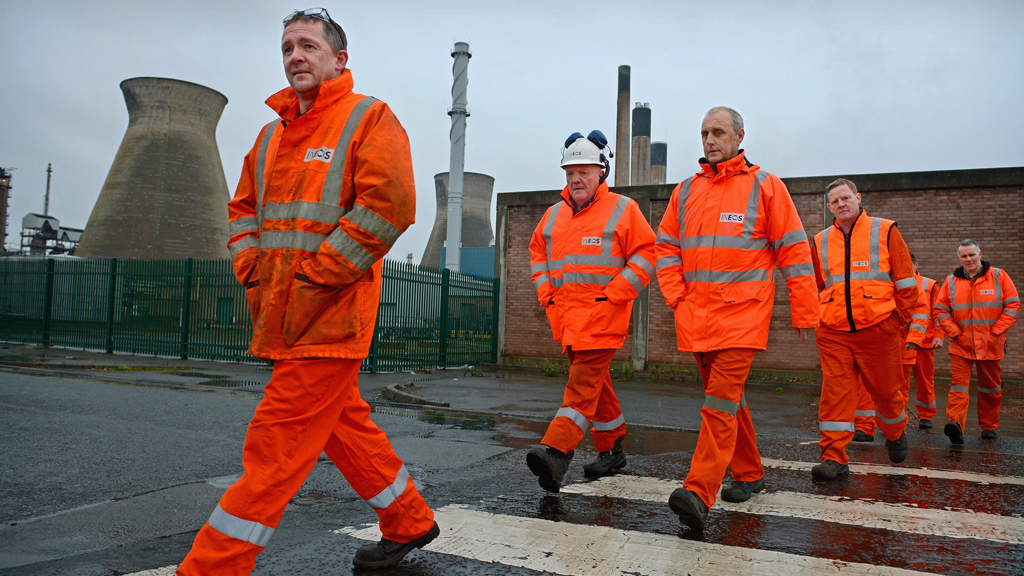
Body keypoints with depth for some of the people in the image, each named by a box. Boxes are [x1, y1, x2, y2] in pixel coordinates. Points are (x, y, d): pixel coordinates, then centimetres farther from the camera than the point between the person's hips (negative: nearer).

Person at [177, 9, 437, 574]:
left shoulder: (369, 118, -4)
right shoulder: (273, 132, 18)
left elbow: (389, 205, -17)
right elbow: (244, 207, 25)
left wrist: (313, 278, -17)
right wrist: (252, 269, 6)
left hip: (329, 317, -8)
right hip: (280, 317, 8)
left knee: (274, 446, -6)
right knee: (344, 423, 17)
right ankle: (410, 522, 34)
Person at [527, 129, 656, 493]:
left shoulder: (622, 210, -2)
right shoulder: (555, 214, 15)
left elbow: (646, 254, -5)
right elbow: (537, 252, 26)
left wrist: (613, 294, -12)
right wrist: (546, 293, 12)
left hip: (602, 316, -6)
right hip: (565, 315, 7)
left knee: (583, 384, -15)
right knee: (595, 382, 15)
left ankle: (556, 454, -23)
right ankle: (611, 450, 29)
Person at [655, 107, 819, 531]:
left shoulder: (765, 186, 0)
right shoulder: (686, 191, 13)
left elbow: (794, 251, 0)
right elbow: (666, 248, 16)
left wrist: (803, 312, -2)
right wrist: (677, 296, 2)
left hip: (742, 315, -5)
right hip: (696, 317, 5)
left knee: (721, 403, -14)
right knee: (727, 399, 15)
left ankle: (698, 494, -18)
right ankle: (749, 474, 30)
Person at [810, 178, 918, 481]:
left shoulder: (885, 231, 4)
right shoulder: (821, 241, 11)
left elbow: (906, 281, 4)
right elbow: (816, 288, 19)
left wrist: (900, 321, 1)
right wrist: (818, 320, 10)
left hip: (878, 329, -1)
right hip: (833, 332, 2)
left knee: (886, 389, 10)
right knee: (835, 392, -5)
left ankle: (895, 434, 40)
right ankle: (834, 458, -3)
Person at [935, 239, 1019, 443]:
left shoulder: (998, 276, 2)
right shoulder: (951, 281, 4)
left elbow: (1013, 305, 0)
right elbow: (940, 310, 6)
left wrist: (995, 332, -7)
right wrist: (956, 333, -5)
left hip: (990, 344, 0)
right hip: (961, 344, 0)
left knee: (991, 386, 11)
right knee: (959, 383, -13)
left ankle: (989, 426, 24)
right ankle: (955, 423, -24)